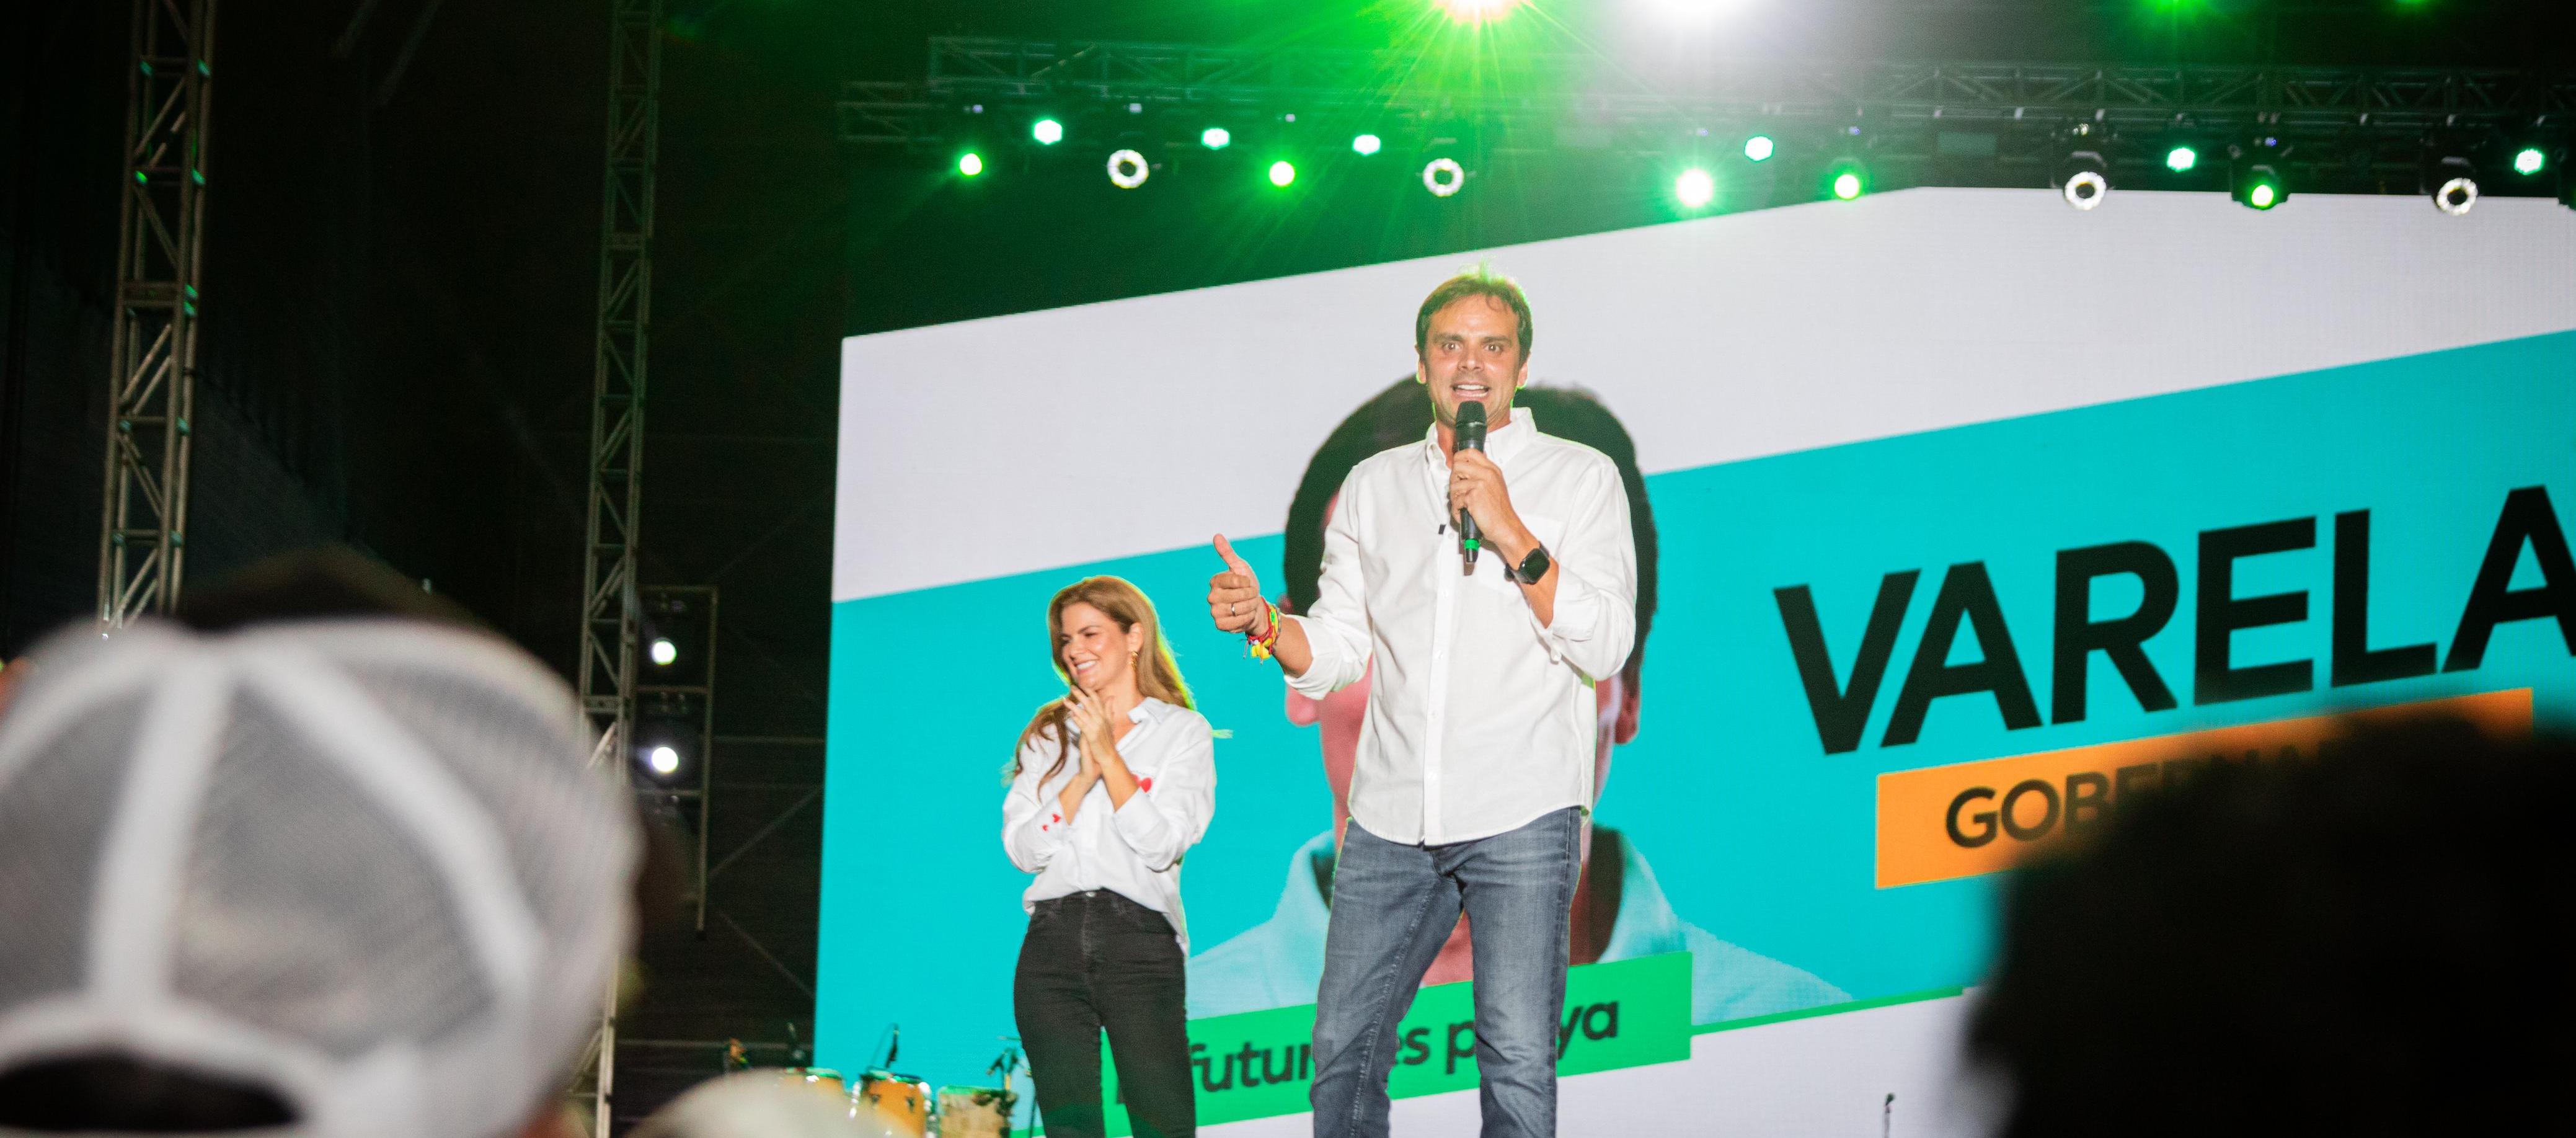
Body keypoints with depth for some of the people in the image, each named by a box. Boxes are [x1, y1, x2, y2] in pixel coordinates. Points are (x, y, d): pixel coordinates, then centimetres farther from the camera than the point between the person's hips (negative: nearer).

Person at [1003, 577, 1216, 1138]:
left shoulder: (1183, 731, 8)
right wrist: (1083, 777, -4)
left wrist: (1108, 755, -6)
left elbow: (1162, 846, -4)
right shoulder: (1048, 734, 18)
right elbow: (1022, 848, 7)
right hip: (1054, 943, 3)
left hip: (1140, 943, -3)